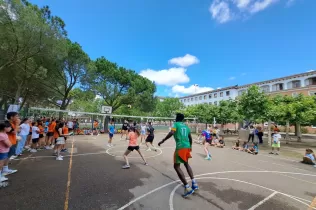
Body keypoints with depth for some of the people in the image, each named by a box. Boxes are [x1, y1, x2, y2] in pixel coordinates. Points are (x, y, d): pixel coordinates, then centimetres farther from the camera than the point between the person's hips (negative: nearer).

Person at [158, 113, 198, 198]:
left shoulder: (176, 124, -2)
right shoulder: (186, 126, 17)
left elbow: (171, 133, -20)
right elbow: (190, 137, 24)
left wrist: (162, 141, -15)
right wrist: (190, 146, 39)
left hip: (180, 147, -7)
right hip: (187, 147, 7)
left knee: (176, 166, 3)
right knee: (186, 164, 27)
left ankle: (187, 188, -1)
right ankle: (194, 183, 26)